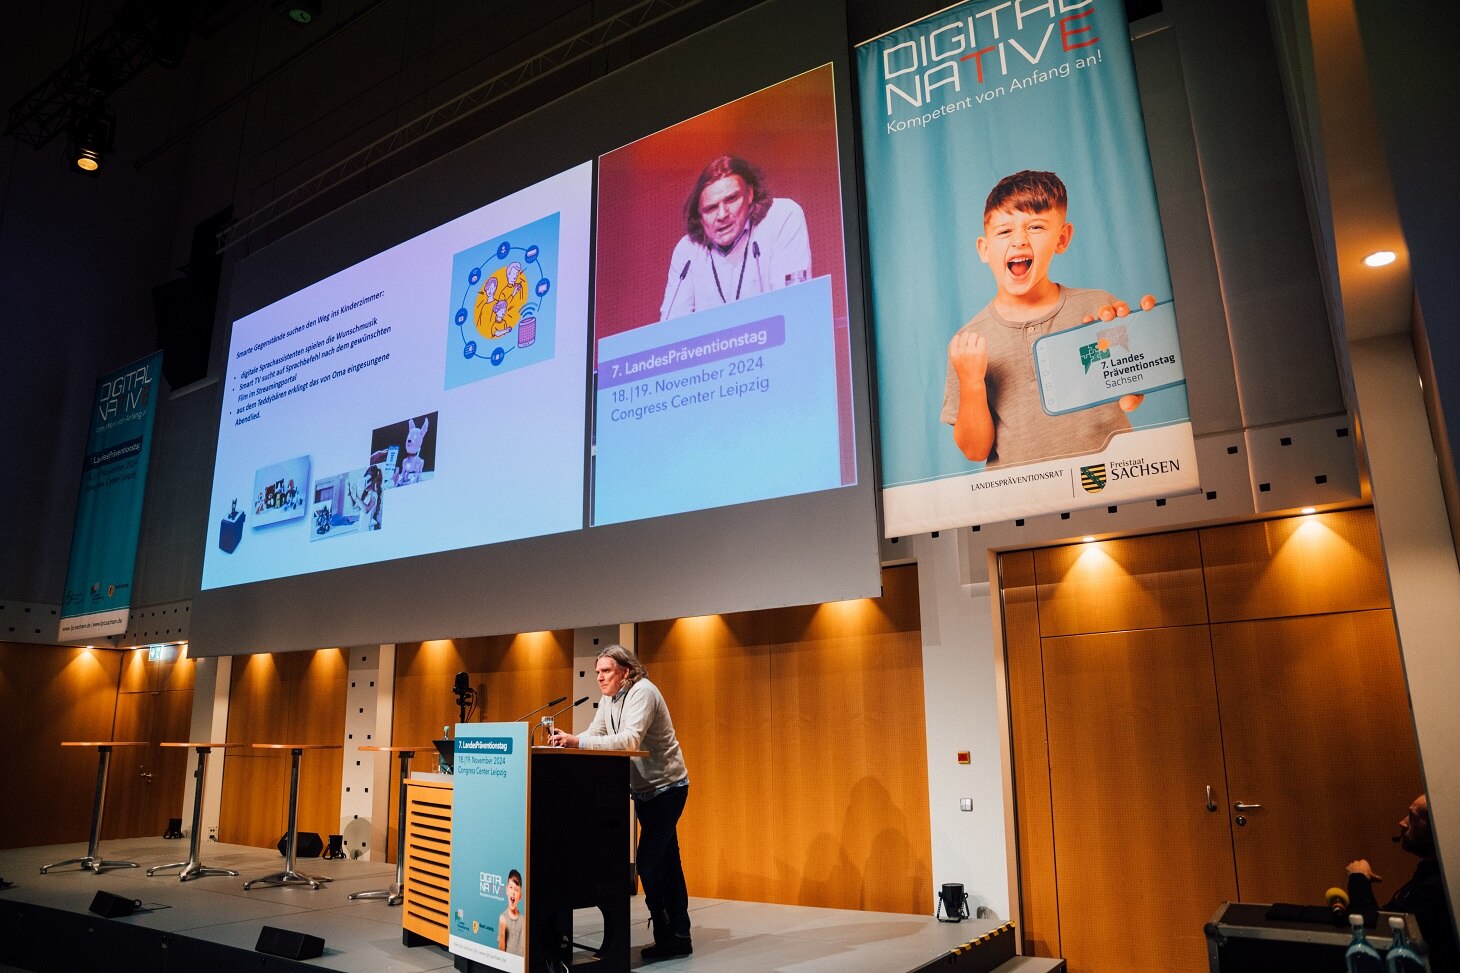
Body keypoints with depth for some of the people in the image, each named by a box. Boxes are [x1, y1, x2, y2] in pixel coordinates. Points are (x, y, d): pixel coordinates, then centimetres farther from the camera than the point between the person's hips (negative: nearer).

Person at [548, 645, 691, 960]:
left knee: (649, 863, -10)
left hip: (666, 788, -9)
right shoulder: (609, 698, 5)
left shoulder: (642, 693, -22)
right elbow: (594, 734, 3)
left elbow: (630, 740, -34)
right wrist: (567, 740, -17)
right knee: (666, 863, 12)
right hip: (643, 789, 9)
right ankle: (678, 936, 20)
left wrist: (577, 742, -39)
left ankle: (669, 937, 1)